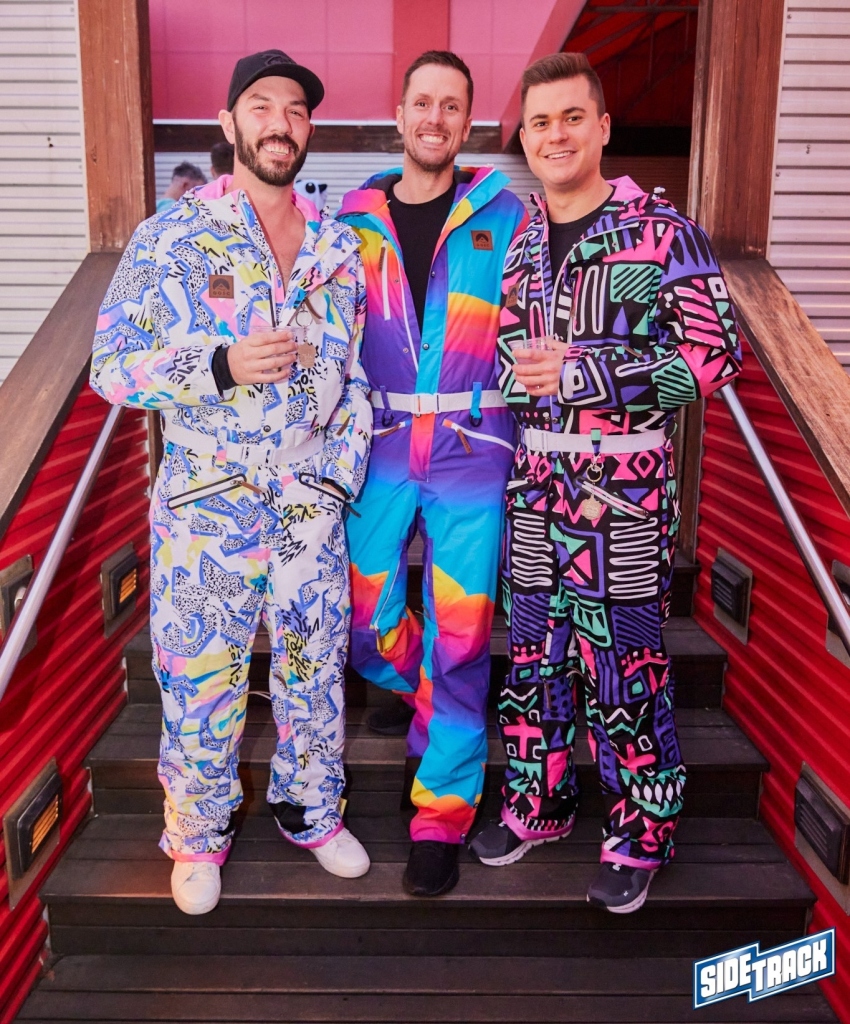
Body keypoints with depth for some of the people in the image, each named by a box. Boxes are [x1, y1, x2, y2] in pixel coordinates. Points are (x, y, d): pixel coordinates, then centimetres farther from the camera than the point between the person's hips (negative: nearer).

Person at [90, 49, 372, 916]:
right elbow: (113, 365, -9)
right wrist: (223, 366, -24)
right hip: (206, 503, -3)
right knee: (201, 676, 8)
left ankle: (310, 809, 38)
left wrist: (339, 474, 1)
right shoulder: (172, 236, -5)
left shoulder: (338, 246, 7)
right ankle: (198, 832, 33)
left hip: (313, 501, 3)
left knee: (316, 665, 14)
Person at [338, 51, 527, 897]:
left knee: (459, 637, 2)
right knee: (367, 625, 8)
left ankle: (443, 810, 21)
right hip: (379, 452, 3)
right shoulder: (356, 218, 8)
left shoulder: (504, 214, 3)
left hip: (473, 451, -2)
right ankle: (437, 704, 43)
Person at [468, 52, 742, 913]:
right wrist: (521, 369, -6)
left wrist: (578, 371, -17)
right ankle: (538, 803, 33)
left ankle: (640, 834, 23)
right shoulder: (520, 241, 11)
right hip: (535, 479, 5)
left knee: (626, 665, 3)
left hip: (626, 485, -5)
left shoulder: (663, 232, -6)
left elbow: (715, 353, -11)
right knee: (535, 648, 13)